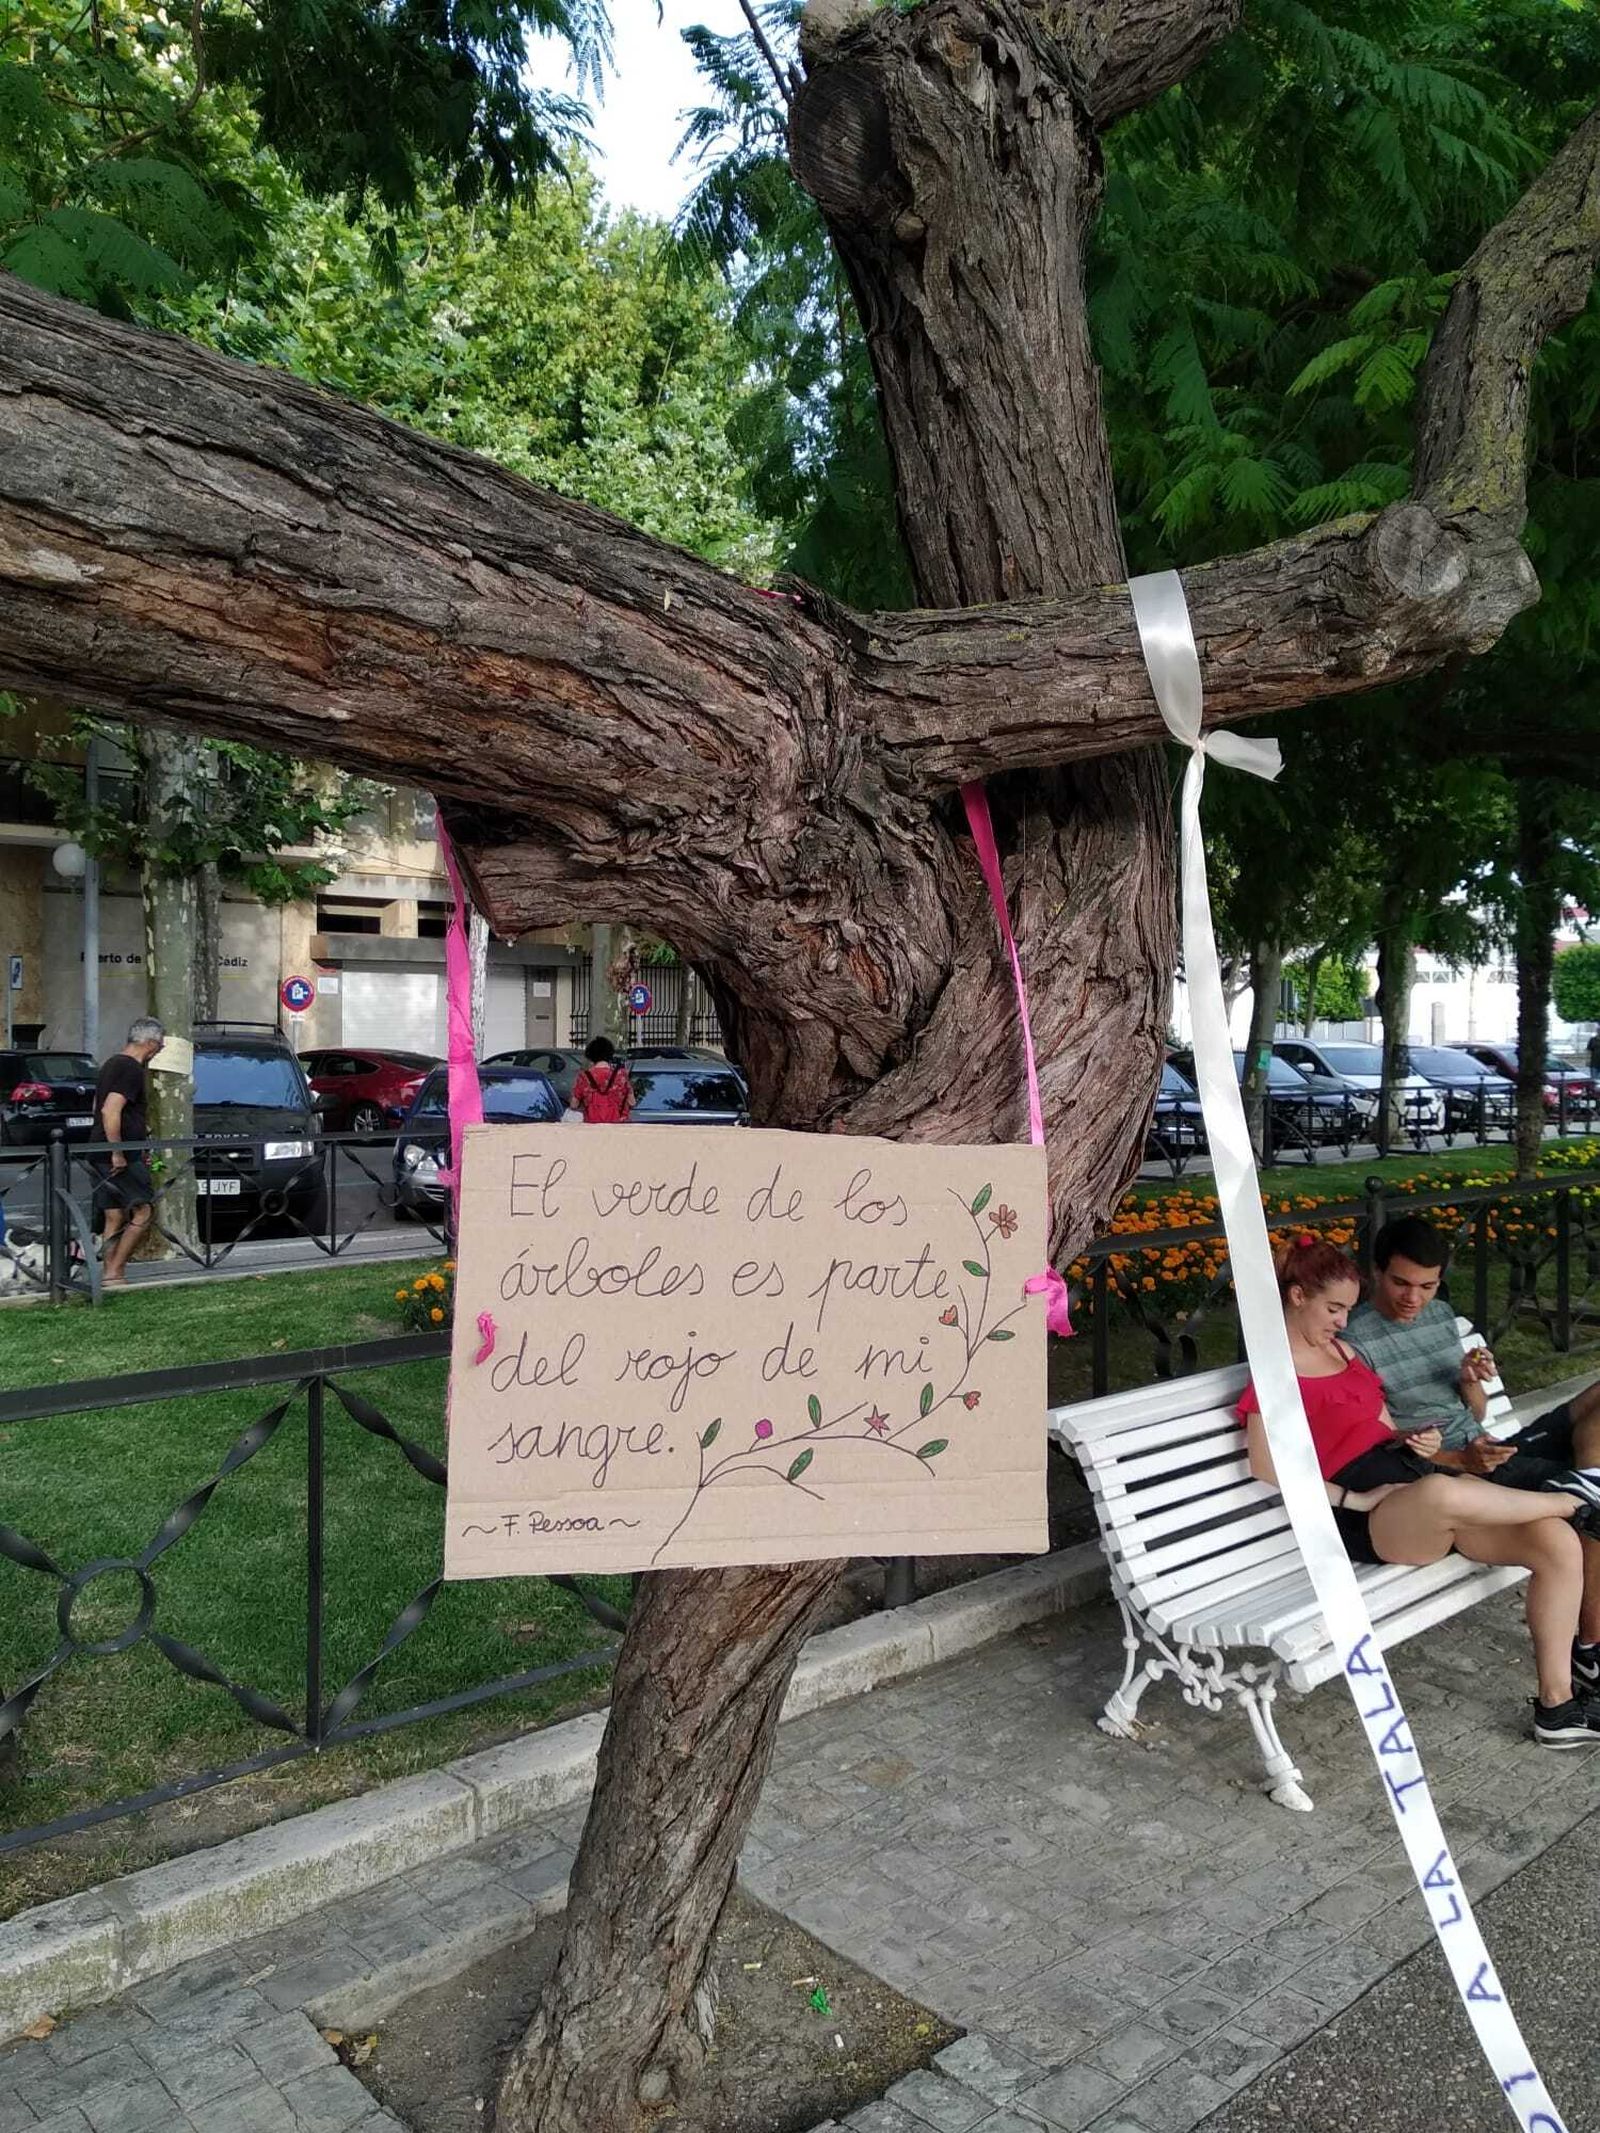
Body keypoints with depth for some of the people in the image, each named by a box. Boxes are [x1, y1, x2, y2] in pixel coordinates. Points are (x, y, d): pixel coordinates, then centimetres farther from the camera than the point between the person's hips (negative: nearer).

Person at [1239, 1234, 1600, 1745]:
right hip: (1368, 1520, -8)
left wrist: (1414, 1443, 3)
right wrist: (1353, 1499, -16)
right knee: (1442, 1493, -41)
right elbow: (1266, 1465, -12)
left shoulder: (1340, 1348, 20)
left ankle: (1555, 1707, -3)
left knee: (1559, 1542, -14)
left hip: (1412, 1479, 8)